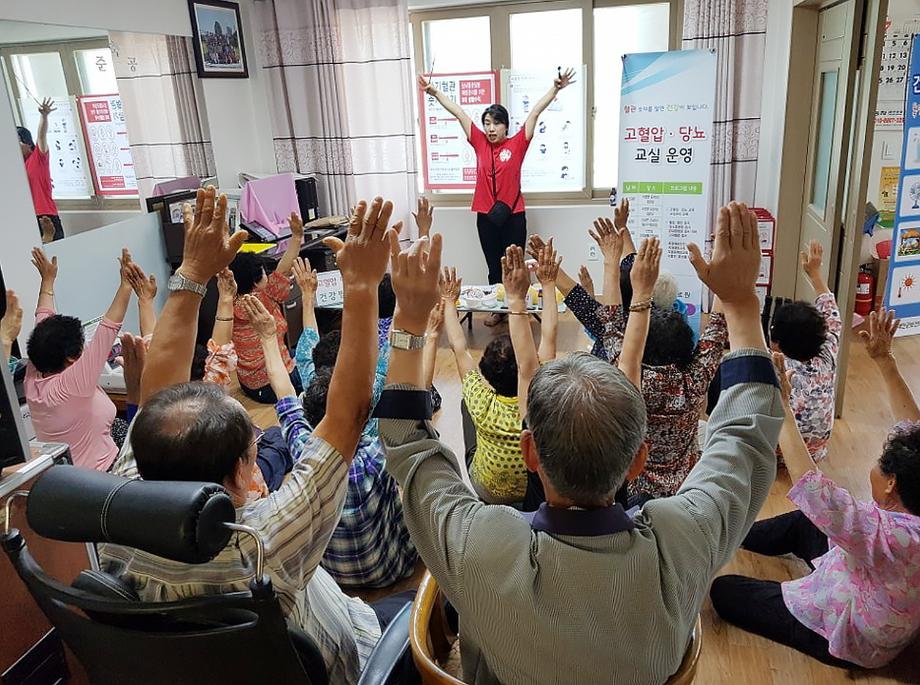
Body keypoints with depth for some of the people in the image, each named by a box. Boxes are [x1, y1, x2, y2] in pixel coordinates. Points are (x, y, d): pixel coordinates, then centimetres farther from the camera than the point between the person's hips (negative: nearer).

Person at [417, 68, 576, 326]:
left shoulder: (517, 144, -2)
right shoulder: (479, 143, 3)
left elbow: (535, 112, -5)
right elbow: (458, 112, 6)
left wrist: (556, 88, -12)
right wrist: (434, 92, 7)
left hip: (514, 215, -2)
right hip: (486, 215, 3)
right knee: (494, 266, 12)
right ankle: (498, 310, 23)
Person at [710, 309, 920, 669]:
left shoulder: (883, 533, -43)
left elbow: (807, 480, -42)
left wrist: (781, 403, -36)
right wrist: (885, 360, -10)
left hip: (849, 640, -7)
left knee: (724, 590, 0)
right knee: (801, 523, 21)